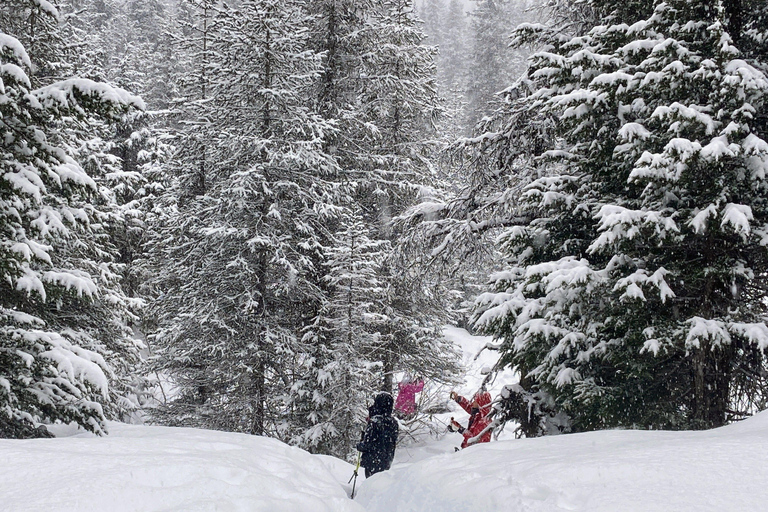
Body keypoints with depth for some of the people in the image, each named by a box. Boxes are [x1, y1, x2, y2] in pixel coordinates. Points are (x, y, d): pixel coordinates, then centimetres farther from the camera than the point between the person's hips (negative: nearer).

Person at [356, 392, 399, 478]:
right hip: (387, 462, 7)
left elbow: (367, 444, -17)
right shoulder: (393, 422, 3)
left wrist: (359, 446, 1)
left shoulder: (375, 421, -18)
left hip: (373, 461, -7)